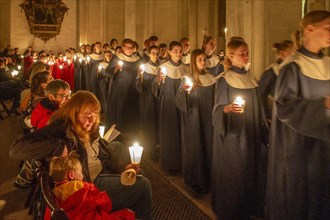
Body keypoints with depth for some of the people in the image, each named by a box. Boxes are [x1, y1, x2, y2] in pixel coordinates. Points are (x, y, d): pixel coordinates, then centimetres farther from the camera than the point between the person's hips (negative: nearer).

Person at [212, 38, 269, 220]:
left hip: (252, 134, 6)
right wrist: (228, 108, -34)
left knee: (252, 171, 10)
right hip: (233, 135, -6)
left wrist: (263, 132, 11)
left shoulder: (251, 78, 9)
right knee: (233, 173, 1)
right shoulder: (224, 80, -9)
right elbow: (217, 110, -12)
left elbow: (257, 108, 13)